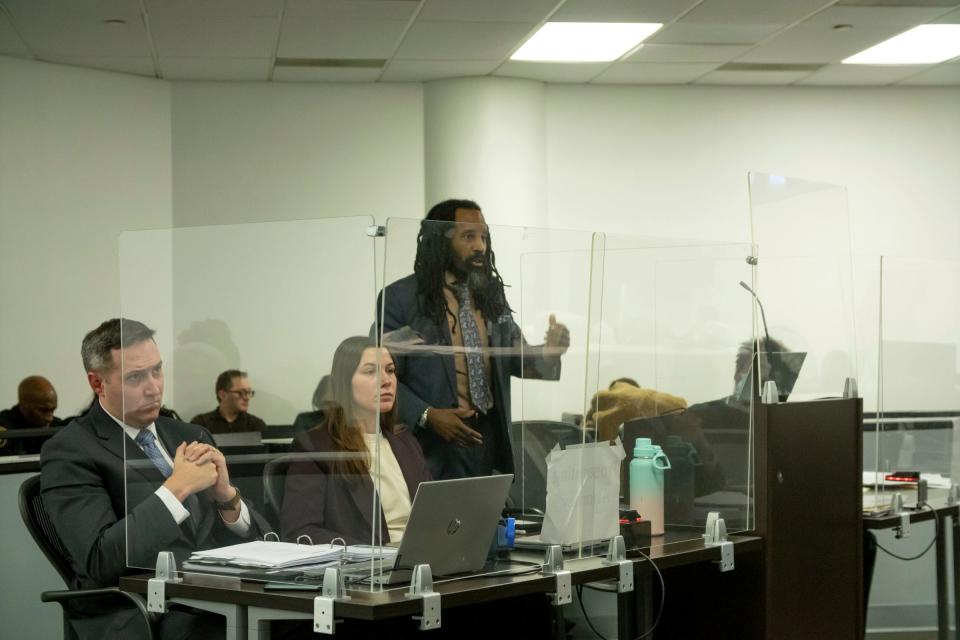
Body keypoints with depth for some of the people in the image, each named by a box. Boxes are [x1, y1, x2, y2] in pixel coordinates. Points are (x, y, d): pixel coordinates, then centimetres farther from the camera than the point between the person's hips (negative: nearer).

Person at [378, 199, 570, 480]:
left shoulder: (491, 292, 9)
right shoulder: (400, 298, -7)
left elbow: (515, 358, 16)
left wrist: (549, 352, -5)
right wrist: (427, 415, -18)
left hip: (492, 438, 5)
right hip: (433, 447, -4)